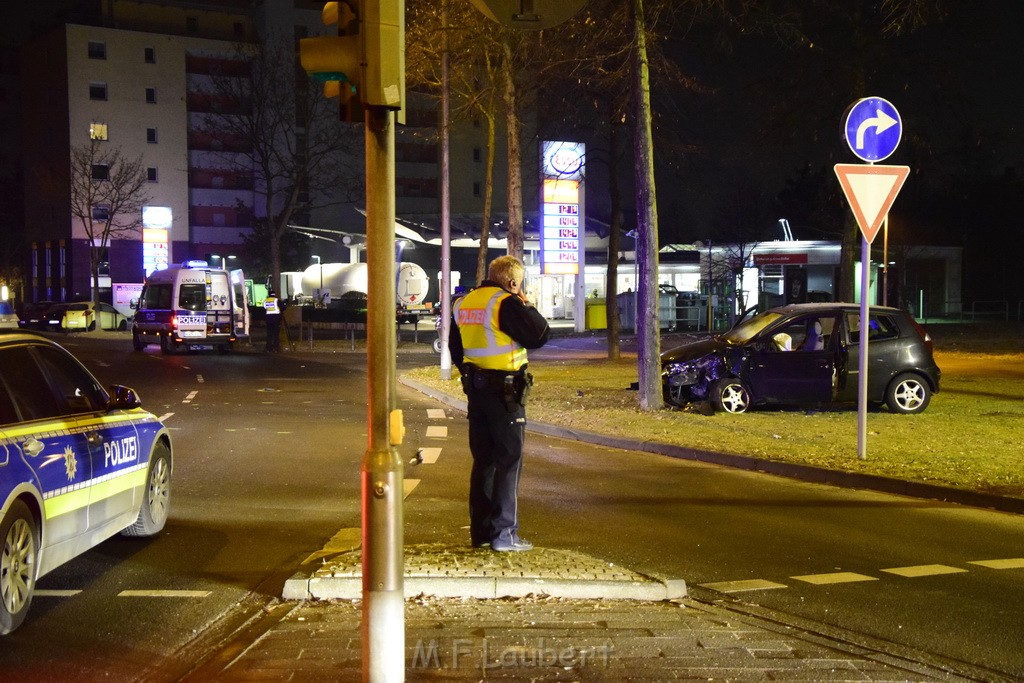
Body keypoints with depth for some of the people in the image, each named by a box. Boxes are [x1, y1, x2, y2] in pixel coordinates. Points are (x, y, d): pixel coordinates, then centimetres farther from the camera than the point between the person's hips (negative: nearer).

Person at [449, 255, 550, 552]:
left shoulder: (463, 304, 11)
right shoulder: (507, 303, -14)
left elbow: (455, 348, 19)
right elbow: (539, 336, -13)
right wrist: (526, 305, 0)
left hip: (476, 388, 8)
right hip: (505, 391, -8)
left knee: (483, 459, 14)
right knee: (509, 460, -2)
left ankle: (480, 530, 18)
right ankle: (504, 533, -3)